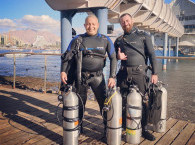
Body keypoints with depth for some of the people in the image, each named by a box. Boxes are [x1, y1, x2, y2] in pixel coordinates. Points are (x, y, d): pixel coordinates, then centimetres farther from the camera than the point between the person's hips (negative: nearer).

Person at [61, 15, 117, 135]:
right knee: (80, 102, 10)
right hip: (81, 76, 1)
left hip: (98, 76, 0)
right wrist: (63, 71, -8)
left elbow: (113, 58, 2)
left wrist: (112, 77, -6)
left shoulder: (105, 40, 3)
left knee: (105, 102, -5)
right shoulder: (78, 39, 3)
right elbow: (68, 56, 6)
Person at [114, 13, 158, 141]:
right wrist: (118, 56, 0)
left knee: (142, 101, -1)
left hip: (139, 73, -3)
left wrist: (154, 73, -6)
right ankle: (122, 126, 21)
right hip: (123, 73, 3)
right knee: (122, 101, 6)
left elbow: (152, 55, 3)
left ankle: (143, 129, 13)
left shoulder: (143, 36, 7)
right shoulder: (119, 40, 17)